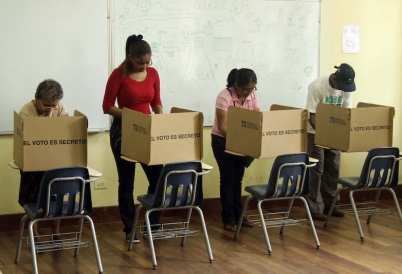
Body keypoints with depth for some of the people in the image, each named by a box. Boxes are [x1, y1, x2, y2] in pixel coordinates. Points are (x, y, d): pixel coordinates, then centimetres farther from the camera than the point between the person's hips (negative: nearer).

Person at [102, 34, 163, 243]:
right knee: (126, 182, 3)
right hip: (123, 131, -4)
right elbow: (107, 107, -10)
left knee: (158, 178, 2)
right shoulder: (118, 75, -12)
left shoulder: (153, 74, 2)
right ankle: (130, 229, 12)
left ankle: (153, 225, 16)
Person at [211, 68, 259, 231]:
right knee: (228, 179, -2)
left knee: (237, 179, 11)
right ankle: (228, 219, 6)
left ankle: (238, 215, 21)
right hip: (223, 141, -5)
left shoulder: (252, 95, -6)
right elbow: (222, 127, -24)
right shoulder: (224, 97, -23)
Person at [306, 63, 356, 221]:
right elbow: (311, 115, -23)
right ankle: (315, 208, -1)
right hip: (315, 132, -6)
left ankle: (329, 204, 18)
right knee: (316, 170, -6)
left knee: (333, 168, 7)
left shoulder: (345, 86, -6)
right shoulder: (317, 86, -24)